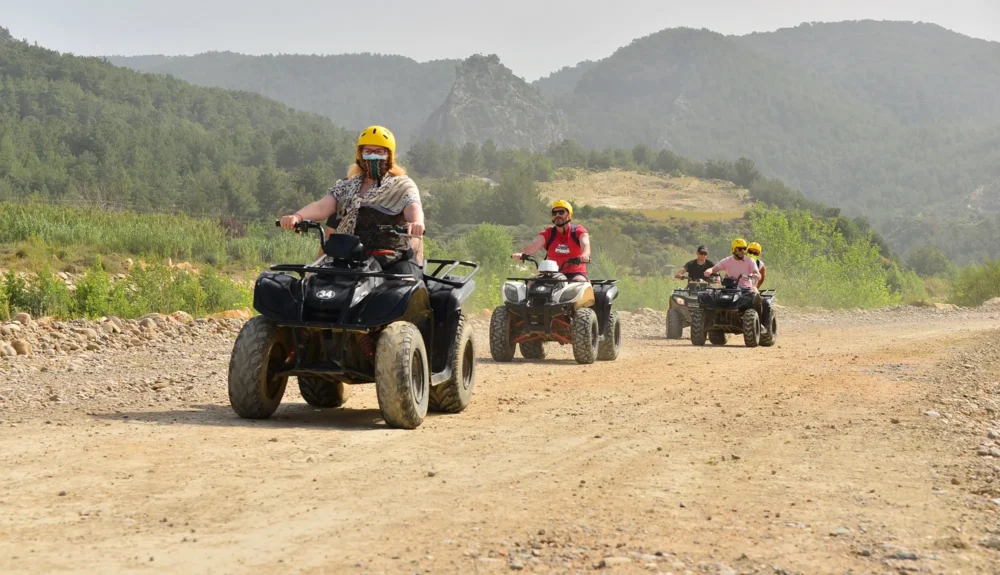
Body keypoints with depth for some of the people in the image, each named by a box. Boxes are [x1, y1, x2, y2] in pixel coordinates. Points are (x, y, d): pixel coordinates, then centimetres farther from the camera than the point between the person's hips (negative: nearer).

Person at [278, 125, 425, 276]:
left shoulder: (402, 185, 10)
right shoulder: (345, 187, 21)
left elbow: (413, 207, -10)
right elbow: (322, 206, 5)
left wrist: (417, 223, -37)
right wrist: (297, 216, -18)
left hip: (396, 261, -3)